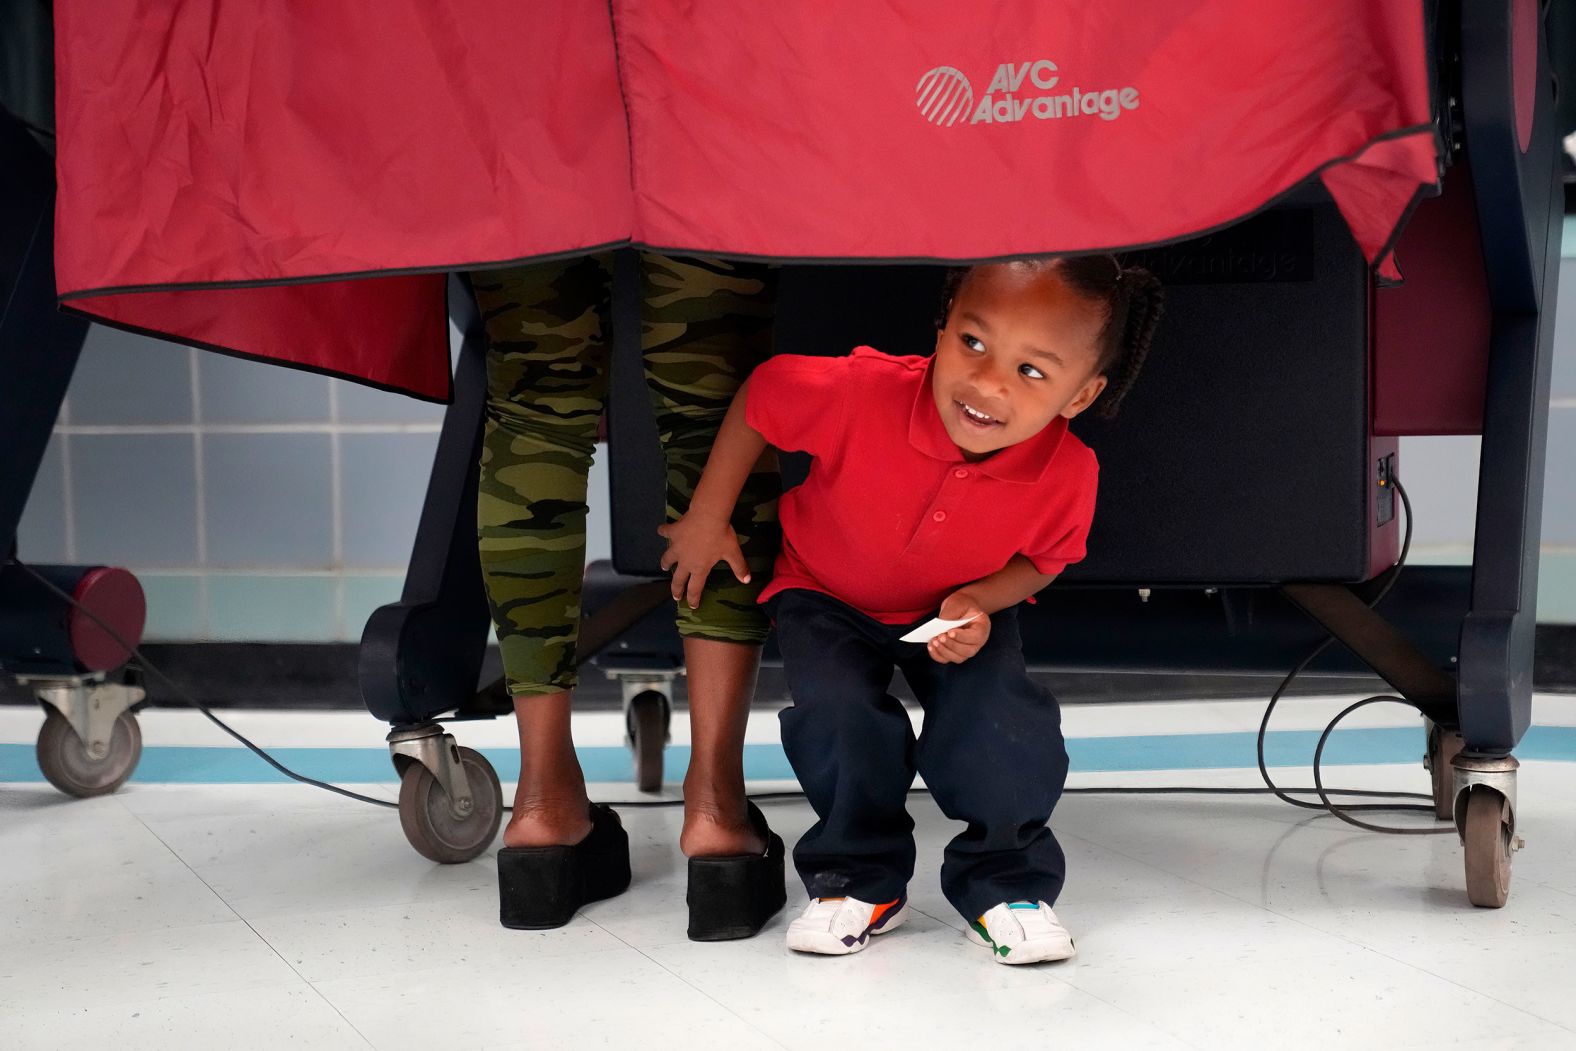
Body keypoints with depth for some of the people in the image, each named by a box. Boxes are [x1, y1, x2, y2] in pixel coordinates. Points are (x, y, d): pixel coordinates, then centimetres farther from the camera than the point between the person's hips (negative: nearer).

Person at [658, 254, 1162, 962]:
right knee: (841, 710, -26)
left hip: (960, 612, 1)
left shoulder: (1067, 474, -29)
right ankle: (861, 878, 1)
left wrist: (980, 601, -26)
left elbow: (1040, 558, -5)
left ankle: (1004, 881, 6)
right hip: (827, 593, -1)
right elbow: (760, 397, -17)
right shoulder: (861, 393, -37)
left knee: (1003, 725, -23)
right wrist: (707, 519, -11)